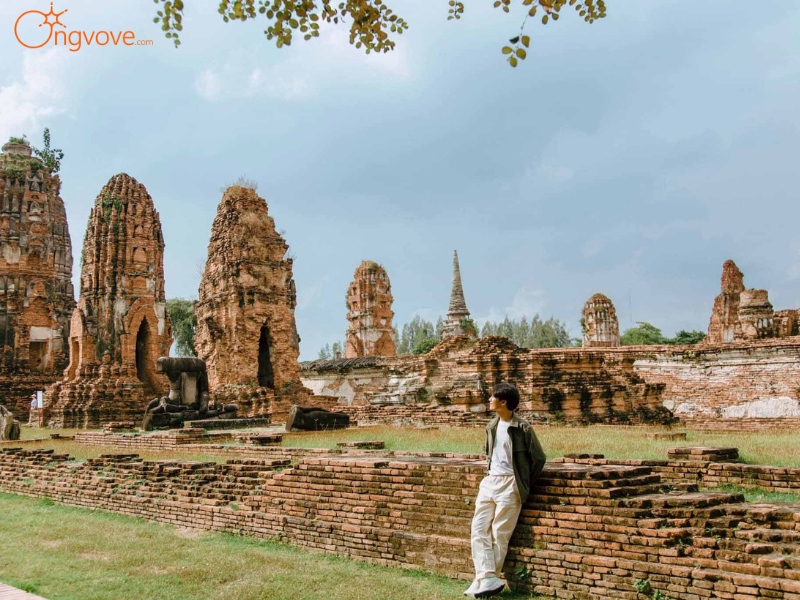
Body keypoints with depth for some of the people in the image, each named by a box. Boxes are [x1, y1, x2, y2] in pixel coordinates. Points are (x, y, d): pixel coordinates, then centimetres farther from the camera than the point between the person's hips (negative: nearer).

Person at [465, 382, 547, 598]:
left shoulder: (522, 427, -12)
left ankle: (487, 579, 7)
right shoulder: (492, 426, 10)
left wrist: (523, 484, -2)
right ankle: (488, 579, -3)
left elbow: (539, 458, -6)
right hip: (490, 481, 7)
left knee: (499, 534, -2)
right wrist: (492, 473, 15)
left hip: (509, 484, -7)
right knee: (479, 528, -2)